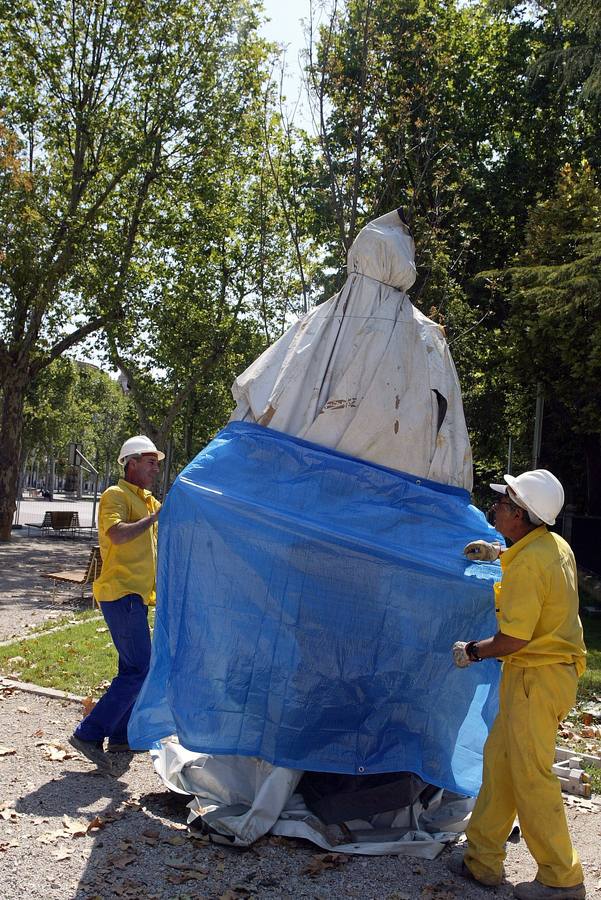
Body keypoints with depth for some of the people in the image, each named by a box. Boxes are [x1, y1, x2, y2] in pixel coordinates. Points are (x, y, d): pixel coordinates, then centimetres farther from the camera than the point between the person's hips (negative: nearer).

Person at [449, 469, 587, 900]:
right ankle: (483, 860, 24)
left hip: (537, 677, -10)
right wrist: (500, 552, 27)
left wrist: (472, 651, -6)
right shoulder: (556, 545, 7)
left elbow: (513, 640, -22)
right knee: (499, 759, 15)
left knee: (531, 776, 0)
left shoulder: (526, 565, -23)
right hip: (556, 668, 10)